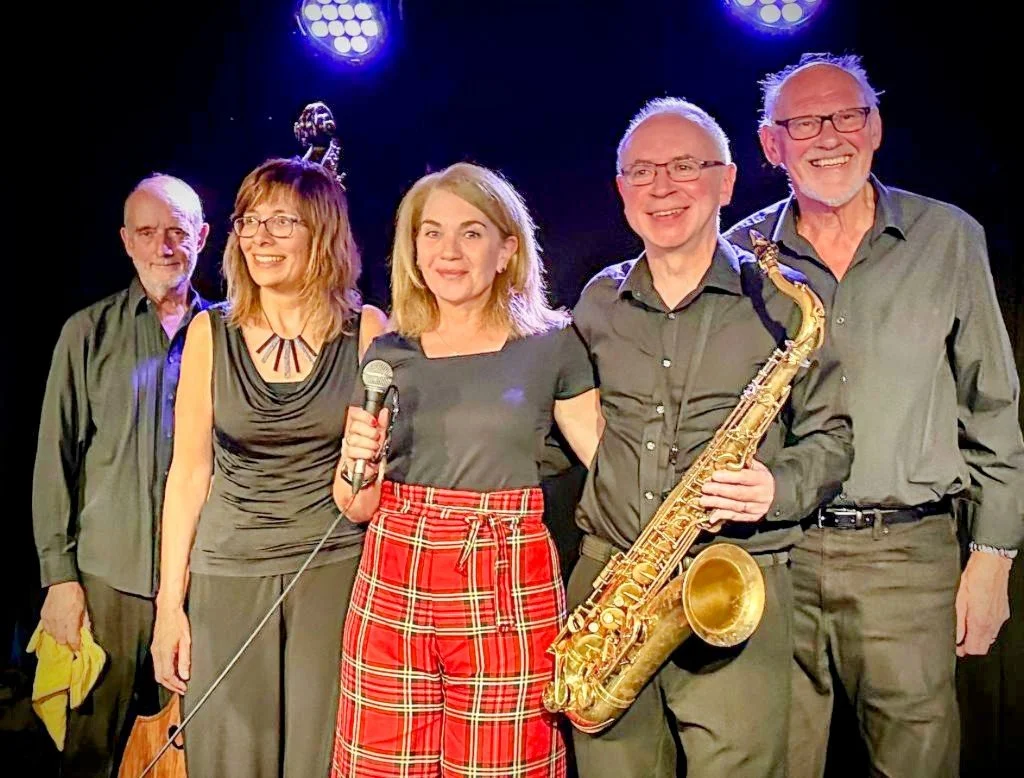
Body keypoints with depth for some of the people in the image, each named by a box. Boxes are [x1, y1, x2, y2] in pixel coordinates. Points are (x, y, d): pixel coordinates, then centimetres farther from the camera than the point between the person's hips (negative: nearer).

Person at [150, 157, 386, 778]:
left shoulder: (366, 330, -1)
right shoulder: (211, 333, 2)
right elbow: (190, 471, 3)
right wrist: (169, 603, 1)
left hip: (336, 573, -1)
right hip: (228, 577, 1)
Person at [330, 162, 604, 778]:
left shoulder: (551, 345, 0)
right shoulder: (388, 355, 8)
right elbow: (358, 506, 10)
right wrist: (357, 462, -10)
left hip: (510, 592, -2)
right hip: (392, 592, 3)